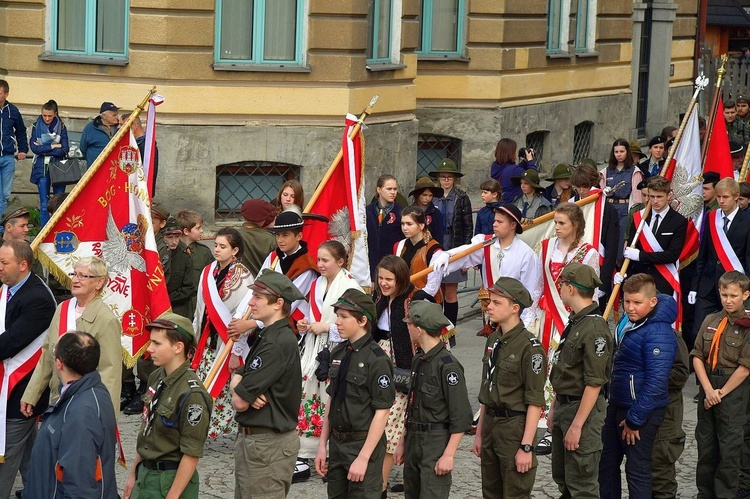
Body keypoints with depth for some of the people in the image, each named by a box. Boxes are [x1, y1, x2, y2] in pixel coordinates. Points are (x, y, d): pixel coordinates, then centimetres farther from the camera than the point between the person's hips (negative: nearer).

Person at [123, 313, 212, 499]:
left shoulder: (192, 394, -20)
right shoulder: (156, 377, 5)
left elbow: (191, 455, -19)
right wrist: (134, 474, 16)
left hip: (171, 481, -8)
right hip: (145, 475, 8)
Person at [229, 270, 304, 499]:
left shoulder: (278, 343, -22)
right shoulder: (267, 336, 13)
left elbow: (239, 402, -23)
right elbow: (237, 377, 10)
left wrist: (244, 394, 1)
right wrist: (249, 391, -12)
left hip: (267, 445, -10)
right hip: (250, 437, 10)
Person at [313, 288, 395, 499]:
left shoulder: (376, 360, -16)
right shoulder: (338, 353, 6)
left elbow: (381, 412, -17)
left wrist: (363, 458, -18)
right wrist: (322, 445, 11)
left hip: (364, 444, -7)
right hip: (337, 442, 7)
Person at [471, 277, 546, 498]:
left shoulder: (529, 346, -15)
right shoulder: (493, 341, 10)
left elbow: (535, 403, -17)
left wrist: (526, 447, -19)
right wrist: (479, 434, 17)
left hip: (515, 428, -8)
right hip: (490, 425, 8)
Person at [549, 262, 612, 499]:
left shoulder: (594, 330, -22)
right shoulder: (575, 322, 10)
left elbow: (594, 384, -24)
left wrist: (576, 426, -24)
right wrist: (555, 408, 19)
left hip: (583, 409, -10)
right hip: (564, 406, 10)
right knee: (562, 477, 19)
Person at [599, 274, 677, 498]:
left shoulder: (658, 333, -22)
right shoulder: (626, 322, 6)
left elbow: (656, 383, -25)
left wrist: (634, 420, -20)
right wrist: (614, 406, 17)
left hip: (641, 411, -9)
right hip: (616, 406, 9)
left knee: (637, 469, 0)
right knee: (607, 463, 17)